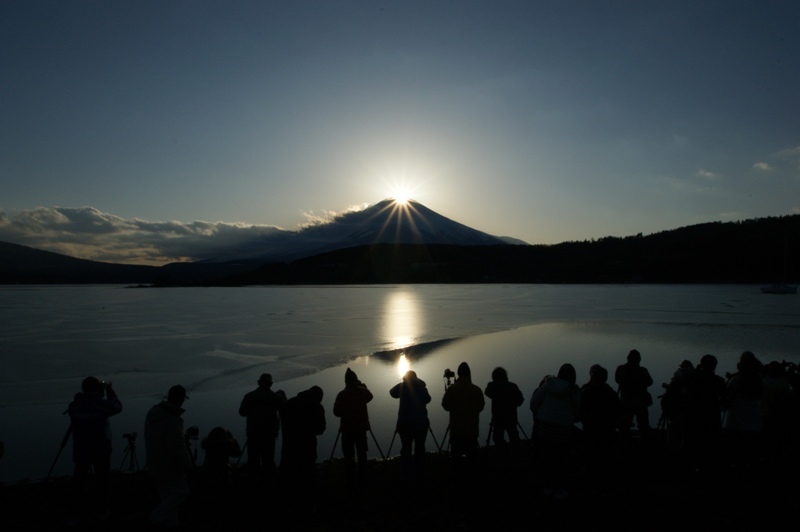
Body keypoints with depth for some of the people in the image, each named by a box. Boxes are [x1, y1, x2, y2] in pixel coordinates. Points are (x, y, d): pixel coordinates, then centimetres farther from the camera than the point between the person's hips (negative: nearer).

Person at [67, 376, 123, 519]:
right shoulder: (102, 404, -17)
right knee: (102, 479, 9)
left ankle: (81, 508, 28)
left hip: (81, 449, 3)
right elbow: (117, 407, 0)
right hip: (101, 449, -3)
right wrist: (109, 390, 9)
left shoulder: (74, 405, -8)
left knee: (80, 478, 18)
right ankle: (101, 509, 16)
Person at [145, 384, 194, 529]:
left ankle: (172, 523, 26)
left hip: (156, 463, 9)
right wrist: (187, 464, -12)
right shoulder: (173, 419, -27)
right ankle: (157, 518, 5)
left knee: (167, 495, 18)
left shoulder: (153, 412, 1)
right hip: (169, 464, -9)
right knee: (180, 491, 7)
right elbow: (177, 447, -25)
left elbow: (150, 440, 12)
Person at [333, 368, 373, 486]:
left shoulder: (342, 394, -14)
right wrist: (363, 386, 17)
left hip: (347, 428, -3)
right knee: (362, 453, 15)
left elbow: (337, 412, -10)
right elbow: (370, 396, 18)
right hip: (361, 427, 3)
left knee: (349, 455, 4)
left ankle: (351, 479, 6)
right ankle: (362, 476, 21)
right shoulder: (362, 392, -5)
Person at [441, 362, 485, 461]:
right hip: (472, 430, 1)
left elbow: (446, 406, -1)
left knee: (456, 454, 4)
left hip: (456, 430, -1)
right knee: (471, 454, 8)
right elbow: (480, 407, 5)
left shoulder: (451, 389, -9)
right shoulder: (477, 390, -5)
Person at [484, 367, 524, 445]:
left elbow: (487, 393, 12)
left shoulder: (492, 386, -7)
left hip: (497, 419, -2)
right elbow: (519, 401, 2)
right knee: (514, 438, 14)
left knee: (498, 439, 2)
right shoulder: (513, 386, -1)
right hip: (512, 418, 2)